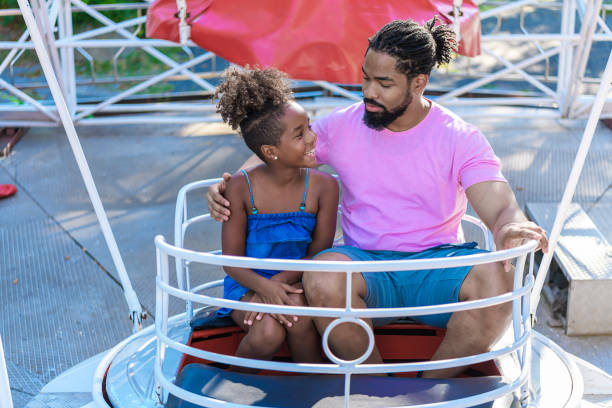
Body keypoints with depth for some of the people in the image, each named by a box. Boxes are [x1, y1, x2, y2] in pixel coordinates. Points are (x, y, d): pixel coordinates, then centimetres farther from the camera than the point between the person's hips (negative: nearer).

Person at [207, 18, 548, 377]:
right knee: (324, 277, -34)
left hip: (434, 266, -1)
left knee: (497, 280, -32)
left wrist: (513, 228, -39)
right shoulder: (342, 126, 5)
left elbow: (501, 207, -13)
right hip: (365, 263, 1)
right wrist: (226, 185, -6)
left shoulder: (461, 139, -3)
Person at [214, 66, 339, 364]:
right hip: (249, 283, -1)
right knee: (268, 332, -31)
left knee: (296, 306, -33)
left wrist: (281, 281, -23)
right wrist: (264, 286, -30)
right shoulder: (241, 188, -13)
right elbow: (231, 260, -9)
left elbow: (319, 253, -6)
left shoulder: (323, 186, -9)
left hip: (295, 281, 1)